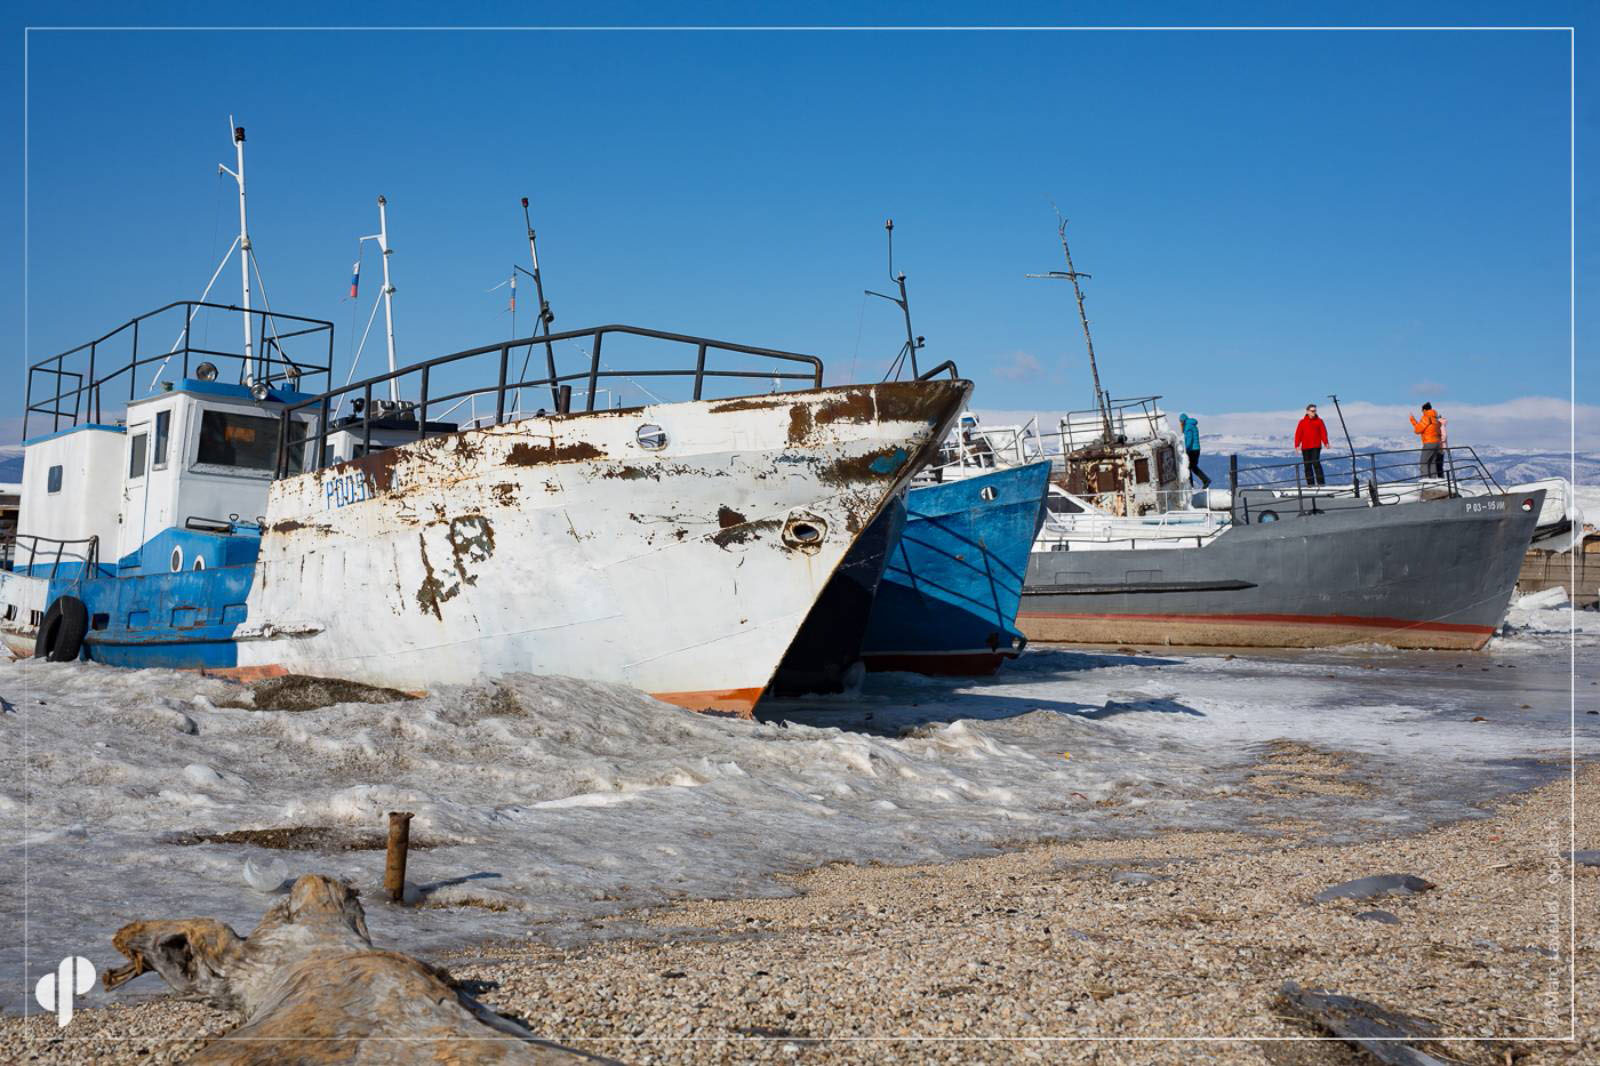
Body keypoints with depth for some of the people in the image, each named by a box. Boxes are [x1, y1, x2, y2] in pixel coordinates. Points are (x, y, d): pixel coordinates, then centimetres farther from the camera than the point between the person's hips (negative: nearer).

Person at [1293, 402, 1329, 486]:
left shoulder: (1319, 421, 6)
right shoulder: (1302, 422, 7)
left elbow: (1323, 432, 0)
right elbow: (1298, 434, 4)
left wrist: (1325, 443, -14)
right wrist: (1297, 445, -6)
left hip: (1316, 446, -2)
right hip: (1305, 447, 2)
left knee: (1316, 463, -15)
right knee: (1307, 466, 5)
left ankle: (1321, 482, -14)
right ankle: (1310, 483, 11)